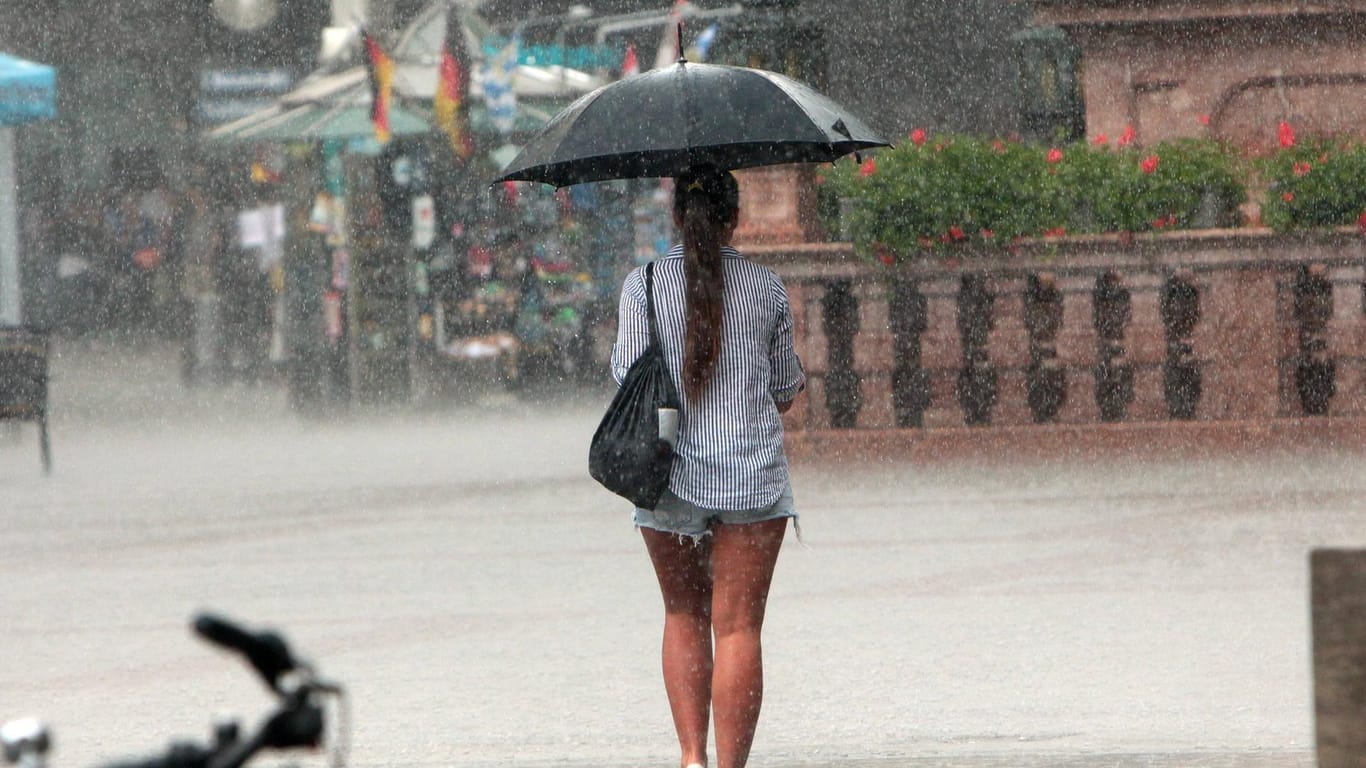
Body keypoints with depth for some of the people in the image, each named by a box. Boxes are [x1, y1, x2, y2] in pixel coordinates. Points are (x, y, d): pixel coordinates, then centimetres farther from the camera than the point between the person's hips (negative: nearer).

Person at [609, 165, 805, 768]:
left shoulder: (643, 286, -2)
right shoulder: (766, 288, 0)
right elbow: (784, 391, 7)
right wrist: (797, 384, 28)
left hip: (669, 475, 1)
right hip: (752, 471, -1)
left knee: (684, 615, 16)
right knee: (737, 626, 0)